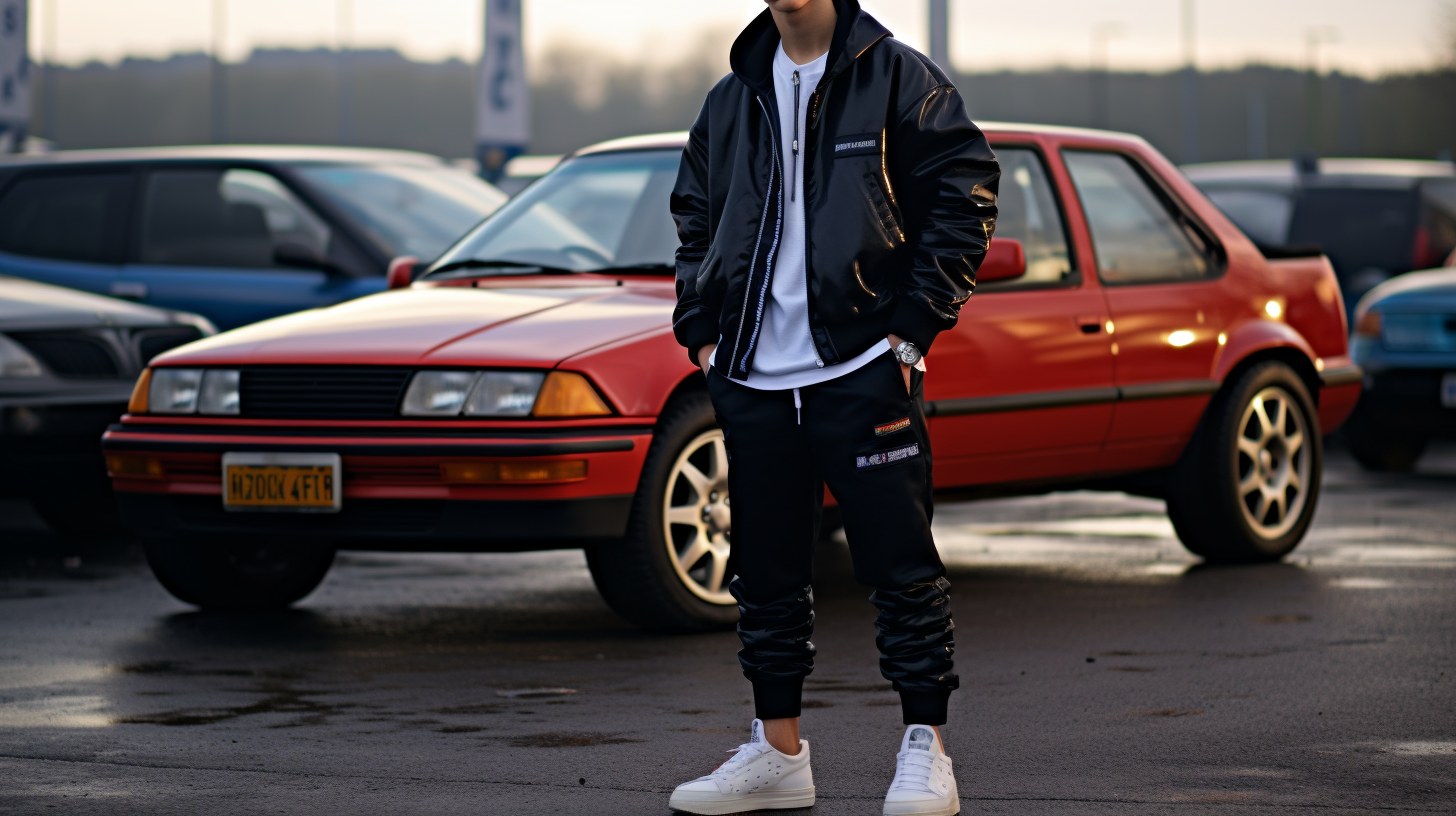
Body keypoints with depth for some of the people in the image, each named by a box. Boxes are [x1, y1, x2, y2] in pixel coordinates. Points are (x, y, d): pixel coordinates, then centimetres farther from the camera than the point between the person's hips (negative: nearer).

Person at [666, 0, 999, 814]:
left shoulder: (897, 77, -2)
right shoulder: (733, 100, 14)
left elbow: (965, 197, -4)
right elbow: (696, 219, 24)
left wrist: (913, 325, -9)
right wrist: (702, 328, 12)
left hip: (863, 372, -5)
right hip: (754, 381, 5)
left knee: (900, 563, -4)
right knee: (767, 572, 10)